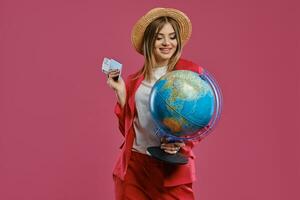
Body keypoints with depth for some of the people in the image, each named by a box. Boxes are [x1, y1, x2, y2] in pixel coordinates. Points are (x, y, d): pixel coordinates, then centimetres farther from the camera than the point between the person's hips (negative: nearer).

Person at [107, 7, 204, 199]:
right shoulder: (135, 81, 8)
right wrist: (121, 91, -1)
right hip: (133, 165, 3)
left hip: (171, 167, -3)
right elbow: (128, 126, 7)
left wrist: (182, 142, -18)